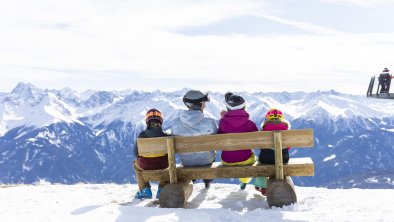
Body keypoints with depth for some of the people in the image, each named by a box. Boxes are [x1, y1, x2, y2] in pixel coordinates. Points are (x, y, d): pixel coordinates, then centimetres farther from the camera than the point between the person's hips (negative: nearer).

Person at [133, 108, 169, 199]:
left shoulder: (142, 135, -8)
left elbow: (136, 153, -1)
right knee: (168, 162, 37)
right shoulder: (165, 135, -7)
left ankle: (145, 190, 27)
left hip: (146, 165, 0)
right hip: (163, 164, 0)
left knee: (136, 163, 36)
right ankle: (162, 190, 27)